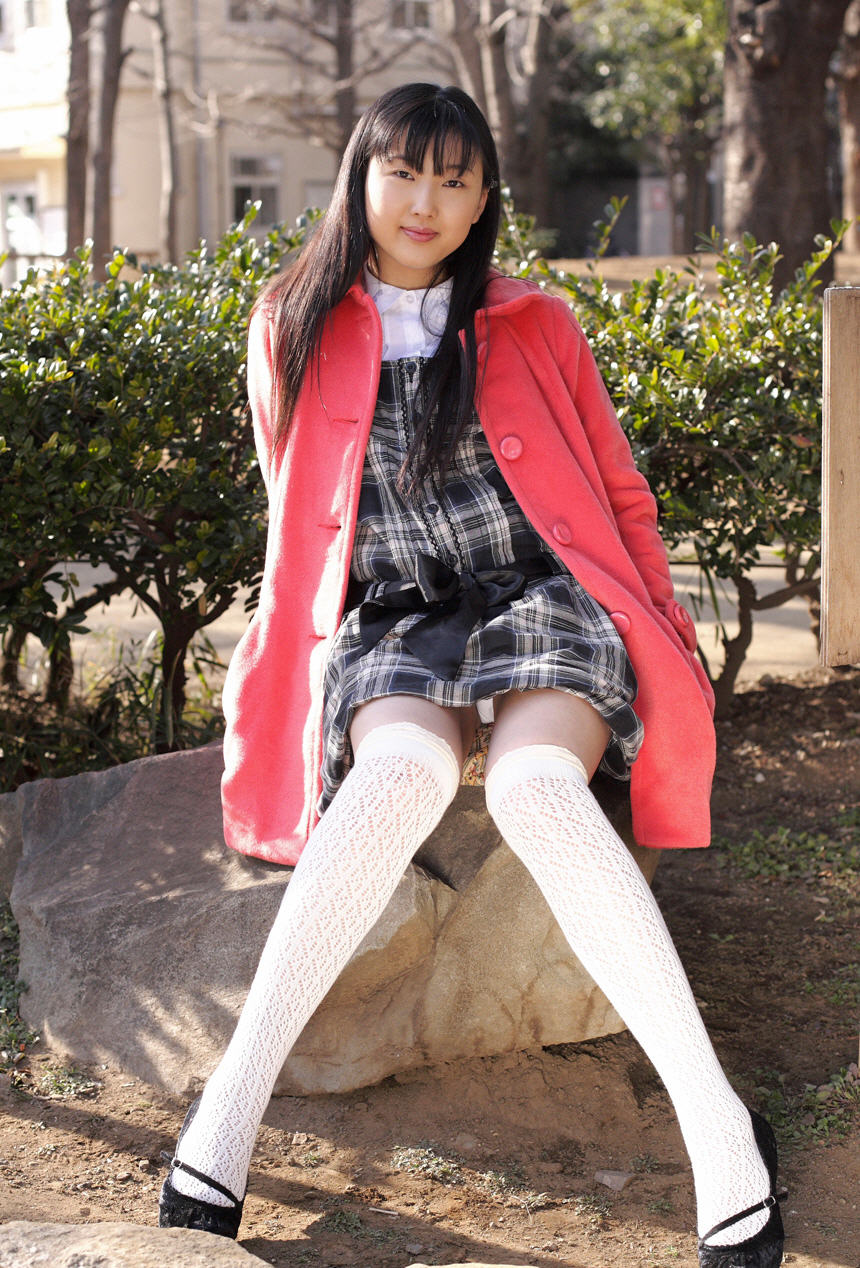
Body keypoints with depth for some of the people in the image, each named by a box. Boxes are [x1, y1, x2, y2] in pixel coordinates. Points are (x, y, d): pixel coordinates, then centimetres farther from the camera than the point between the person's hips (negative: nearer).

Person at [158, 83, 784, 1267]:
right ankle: (230, 1105, -39)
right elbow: (296, 514, 21)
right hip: (390, 624, 1)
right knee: (406, 769, -38)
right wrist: (283, 662, 13)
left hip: (543, 598, 0)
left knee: (535, 786, -36)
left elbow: (616, 490, 17)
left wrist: (665, 634, 8)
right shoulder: (293, 331, 13)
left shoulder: (534, 327, 12)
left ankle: (717, 1123, -39)